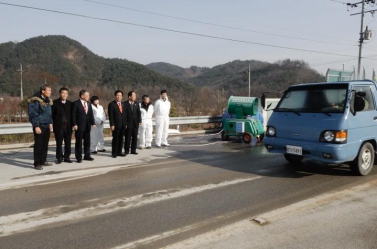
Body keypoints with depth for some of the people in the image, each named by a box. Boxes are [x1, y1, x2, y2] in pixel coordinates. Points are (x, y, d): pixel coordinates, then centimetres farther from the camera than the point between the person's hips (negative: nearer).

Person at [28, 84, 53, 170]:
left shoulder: (48, 101, 12)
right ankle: (37, 163, 4)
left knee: (45, 144, 12)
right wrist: (36, 126, -19)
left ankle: (43, 161, 22)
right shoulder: (35, 101, -13)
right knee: (38, 145, -3)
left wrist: (50, 123, 13)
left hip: (47, 126, 7)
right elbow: (32, 114, -15)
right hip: (39, 126, -7)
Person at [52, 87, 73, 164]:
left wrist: (72, 124, 2)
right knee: (59, 143, 4)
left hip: (68, 126, 3)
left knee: (68, 143, 6)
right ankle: (59, 158, 13)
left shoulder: (70, 103, 9)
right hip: (58, 126, -2)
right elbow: (52, 114, -2)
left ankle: (67, 157, 16)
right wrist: (53, 124, -8)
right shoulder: (55, 103, 0)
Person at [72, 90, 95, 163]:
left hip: (87, 125, 6)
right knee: (79, 142, 1)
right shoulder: (76, 103, -7)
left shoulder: (89, 103, 12)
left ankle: (87, 155, 20)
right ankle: (79, 157, 8)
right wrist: (74, 124, -15)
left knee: (87, 141, 10)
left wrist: (93, 123, 4)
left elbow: (91, 114, 12)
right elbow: (73, 115, -9)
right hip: (79, 126, -6)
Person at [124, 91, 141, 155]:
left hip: (135, 123, 4)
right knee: (128, 137, 3)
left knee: (135, 137, 8)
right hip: (128, 123, -4)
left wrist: (139, 120, -6)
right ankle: (126, 150, 14)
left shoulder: (137, 103, 8)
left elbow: (139, 112, 5)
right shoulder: (125, 104, -6)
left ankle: (133, 150, 17)